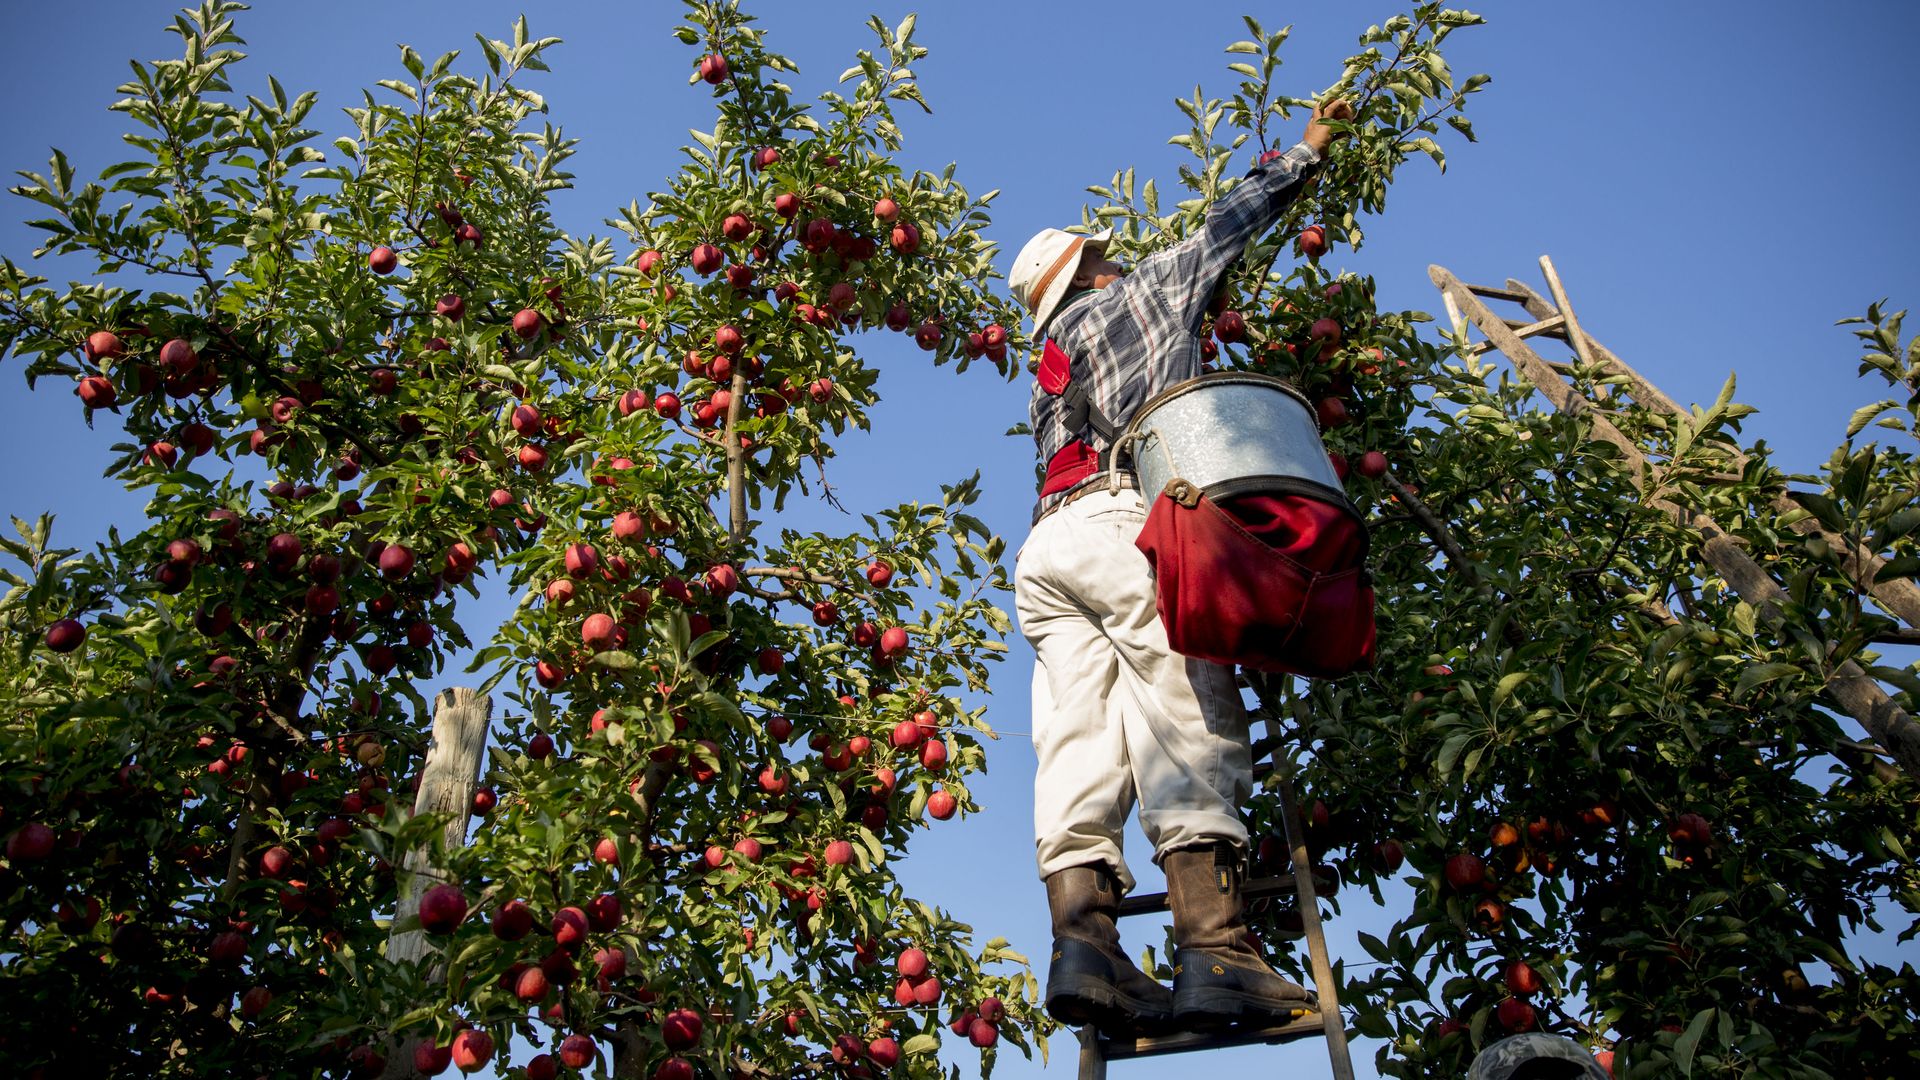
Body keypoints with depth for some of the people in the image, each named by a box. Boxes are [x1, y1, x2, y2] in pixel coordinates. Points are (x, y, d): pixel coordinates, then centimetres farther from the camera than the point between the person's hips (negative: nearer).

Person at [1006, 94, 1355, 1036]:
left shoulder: (1050, 370, 37)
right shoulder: (1142, 289, 22)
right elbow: (1234, 218, 30)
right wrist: (1306, 148, 46)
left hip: (1046, 545, 7)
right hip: (1125, 523, -6)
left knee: (1079, 742, -9)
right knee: (1190, 723, -17)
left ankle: (1082, 942, -24)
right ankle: (1214, 951, -29)